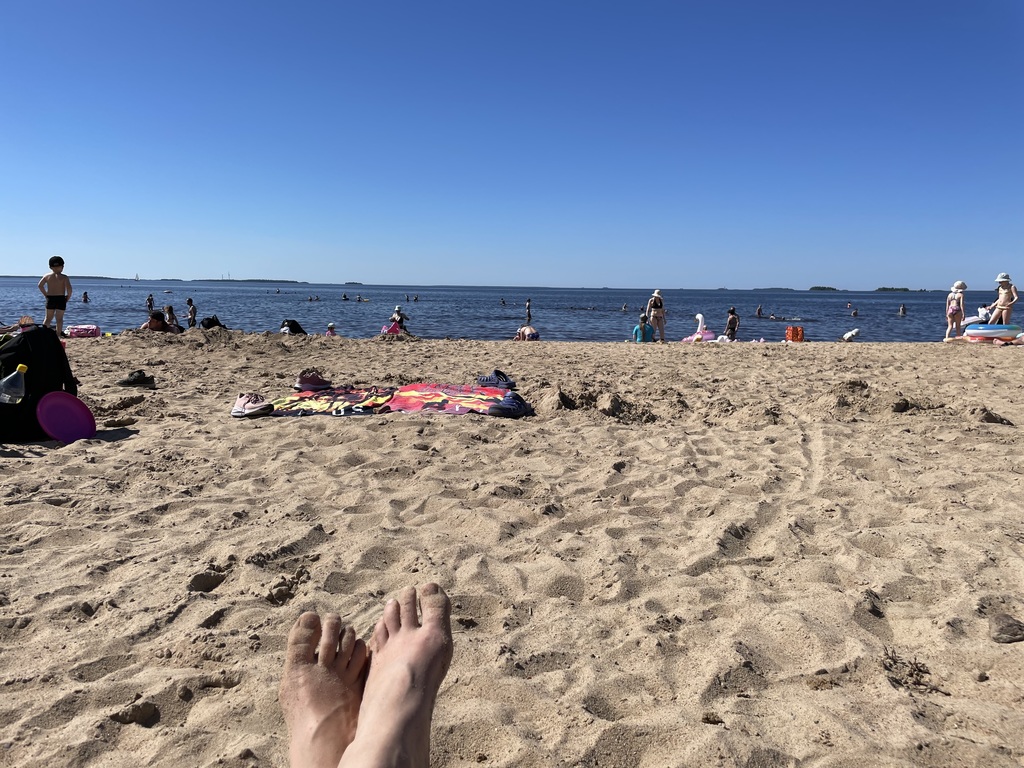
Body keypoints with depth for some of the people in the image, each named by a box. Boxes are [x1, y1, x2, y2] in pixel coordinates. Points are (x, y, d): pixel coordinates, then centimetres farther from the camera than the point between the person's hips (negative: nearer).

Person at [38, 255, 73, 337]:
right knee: (59, 318, 3)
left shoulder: (47, 276, 5)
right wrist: (68, 297, -2)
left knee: (48, 318, 15)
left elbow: (40, 285, 2)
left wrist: (46, 294, 10)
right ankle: (58, 334, 1)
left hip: (50, 299, 3)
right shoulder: (64, 277, -7)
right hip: (61, 299, -3)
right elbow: (69, 288, -17)